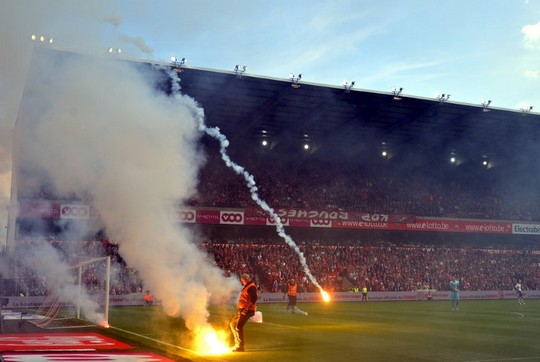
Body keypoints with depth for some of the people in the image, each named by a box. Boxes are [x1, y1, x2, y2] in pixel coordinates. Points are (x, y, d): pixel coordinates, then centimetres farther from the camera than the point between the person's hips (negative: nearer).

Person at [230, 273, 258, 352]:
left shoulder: (252, 287, -15)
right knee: (233, 324, 18)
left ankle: (240, 346, -4)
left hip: (246, 310, -11)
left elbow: (254, 299, -25)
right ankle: (237, 343, 24)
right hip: (241, 309, 11)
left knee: (238, 327, -12)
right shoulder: (247, 286, 18)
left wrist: (247, 309, -29)